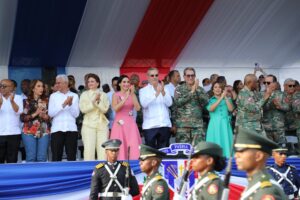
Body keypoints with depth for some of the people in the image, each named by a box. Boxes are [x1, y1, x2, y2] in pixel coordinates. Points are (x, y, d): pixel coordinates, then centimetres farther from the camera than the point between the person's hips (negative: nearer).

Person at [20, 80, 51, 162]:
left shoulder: (46, 101, 11)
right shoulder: (26, 101, 5)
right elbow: (22, 117, -2)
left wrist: (45, 116, -12)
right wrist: (35, 114, -11)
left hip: (44, 132, 2)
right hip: (29, 132, -2)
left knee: (42, 158, -3)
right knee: (31, 157, -7)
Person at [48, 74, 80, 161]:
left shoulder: (74, 96, 9)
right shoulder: (53, 96, 8)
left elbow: (76, 114, 2)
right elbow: (50, 113, -4)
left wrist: (70, 104, -13)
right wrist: (63, 104, -11)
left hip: (71, 129, 0)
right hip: (57, 129, 0)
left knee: (71, 156, -1)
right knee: (56, 156, -3)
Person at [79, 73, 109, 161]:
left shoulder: (103, 95, 11)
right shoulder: (84, 94, 8)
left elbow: (105, 109, 0)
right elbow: (83, 109, -5)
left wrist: (98, 101, -14)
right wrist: (94, 101, -12)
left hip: (102, 124, 1)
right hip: (89, 125, -1)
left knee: (103, 150, -3)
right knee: (89, 149, -8)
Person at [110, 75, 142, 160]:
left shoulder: (132, 95, 10)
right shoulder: (116, 95, 2)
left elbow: (138, 108, -4)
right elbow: (115, 108, -14)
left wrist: (132, 95, -12)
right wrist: (126, 98, -20)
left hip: (131, 124, 2)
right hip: (120, 124, -2)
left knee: (134, 147, -6)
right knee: (120, 147, -6)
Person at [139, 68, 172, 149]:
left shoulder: (164, 89, 14)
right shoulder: (143, 90, 6)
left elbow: (169, 103, -1)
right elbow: (144, 104, -13)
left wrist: (163, 92, -17)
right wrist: (156, 94, -24)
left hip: (165, 125, 3)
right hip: (150, 126, -3)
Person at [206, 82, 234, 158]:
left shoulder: (227, 99, 14)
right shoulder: (210, 100, 9)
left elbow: (231, 109, -3)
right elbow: (211, 109, -12)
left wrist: (226, 97, -6)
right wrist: (221, 98, -13)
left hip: (225, 125, 2)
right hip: (214, 125, -2)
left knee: (226, 144, -4)